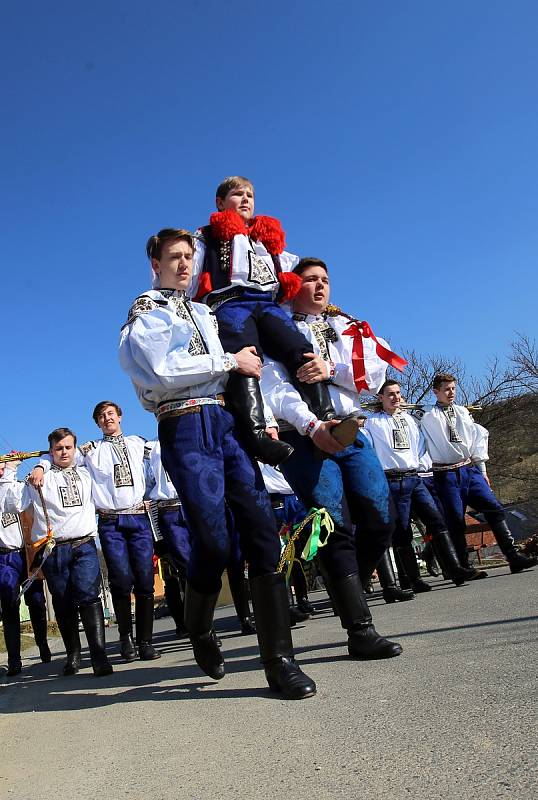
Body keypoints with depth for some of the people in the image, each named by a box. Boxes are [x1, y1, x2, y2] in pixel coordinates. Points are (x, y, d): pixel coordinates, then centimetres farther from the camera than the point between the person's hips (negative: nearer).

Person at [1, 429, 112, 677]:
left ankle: (99, 656, -17)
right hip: (54, 549, 0)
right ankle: (73, 656, 18)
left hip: (84, 546, 0)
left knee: (88, 595, -16)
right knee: (63, 605, 4)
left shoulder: (86, 475, 19)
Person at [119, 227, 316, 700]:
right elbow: (165, 370, -10)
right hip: (185, 428, -5)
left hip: (228, 421, 5)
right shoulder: (145, 314, 9)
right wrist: (230, 361, -5)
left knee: (263, 532, -6)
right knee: (213, 541, -8)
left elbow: (249, 366, 22)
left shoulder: (204, 313, 26)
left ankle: (279, 659, -2)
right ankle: (200, 631, 23)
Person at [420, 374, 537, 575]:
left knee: (494, 509, -5)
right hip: (446, 475, -4)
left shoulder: (463, 412, 13)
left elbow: (477, 439, 14)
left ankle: (514, 557, -2)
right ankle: (463, 567, 8)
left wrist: (482, 470, 11)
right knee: (456, 520, -2)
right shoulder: (428, 418, -1)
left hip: (470, 470, 4)